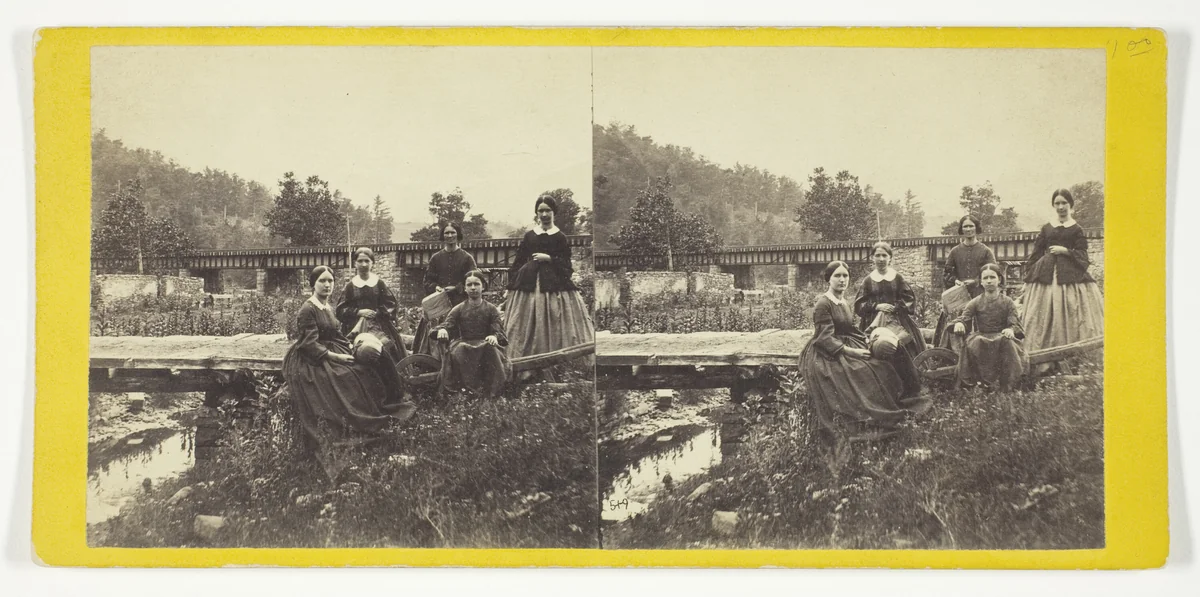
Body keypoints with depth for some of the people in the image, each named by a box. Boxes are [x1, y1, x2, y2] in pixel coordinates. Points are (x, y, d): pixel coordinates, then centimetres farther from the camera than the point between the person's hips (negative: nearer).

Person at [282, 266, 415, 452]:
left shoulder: (329, 308, 15)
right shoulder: (308, 310, -13)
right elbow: (310, 344, -19)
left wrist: (350, 346, 1)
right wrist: (334, 356, -22)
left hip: (332, 352, 9)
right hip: (313, 360, -9)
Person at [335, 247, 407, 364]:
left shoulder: (379, 283, 9)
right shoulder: (350, 286, 8)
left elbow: (391, 305, 9)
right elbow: (340, 311, 5)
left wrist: (377, 312, -6)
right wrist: (359, 312, -8)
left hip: (379, 327, 0)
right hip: (356, 327, 0)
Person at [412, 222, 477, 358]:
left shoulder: (467, 258, 8)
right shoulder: (436, 258, 16)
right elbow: (427, 281, 13)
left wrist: (456, 288, -13)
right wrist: (436, 287, -8)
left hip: (460, 304, -2)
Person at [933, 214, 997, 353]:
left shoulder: (986, 251, 8)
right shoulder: (955, 251, 14)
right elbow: (946, 273, 13)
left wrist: (975, 281, -14)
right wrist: (955, 281, -8)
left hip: (979, 297, -2)